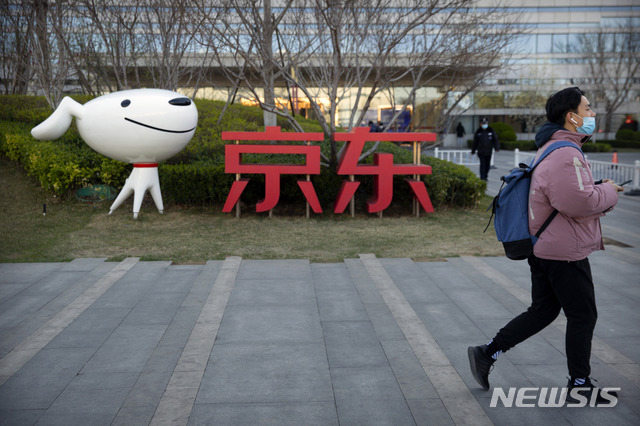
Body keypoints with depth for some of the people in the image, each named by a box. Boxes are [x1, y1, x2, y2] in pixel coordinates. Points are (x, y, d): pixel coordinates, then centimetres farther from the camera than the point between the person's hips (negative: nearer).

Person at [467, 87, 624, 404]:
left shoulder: (553, 150, 16)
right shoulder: (565, 155, -21)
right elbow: (578, 202, -28)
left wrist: (602, 194, 8)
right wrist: (608, 191, -10)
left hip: (545, 248, 10)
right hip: (565, 252, -10)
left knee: (541, 311, 16)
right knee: (583, 316, 5)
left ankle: (486, 354, 16)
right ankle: (579, 384, 20)